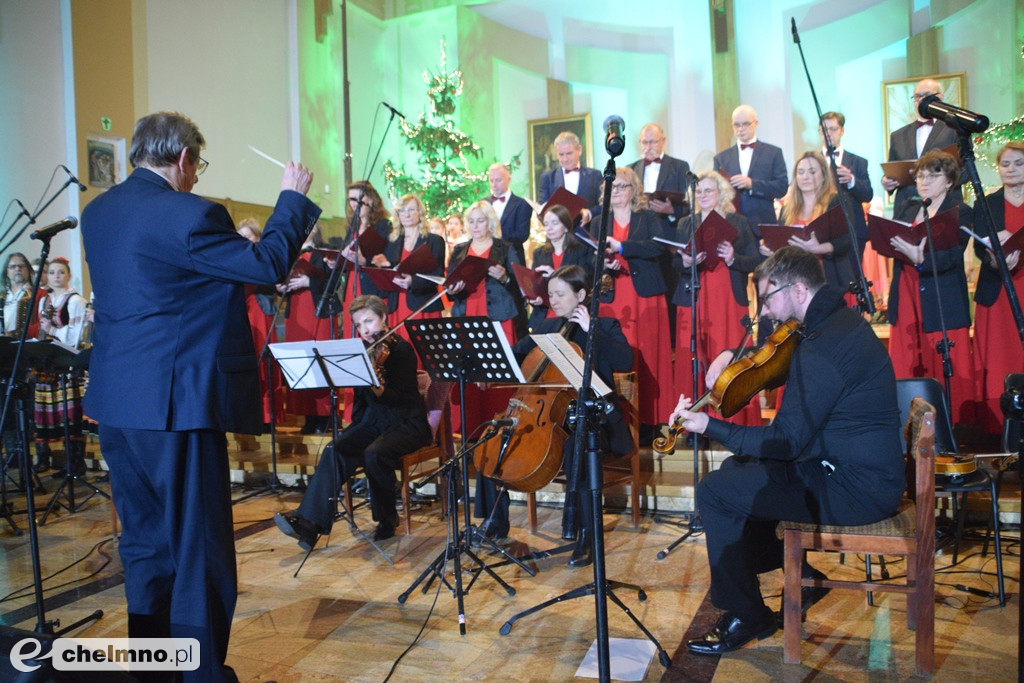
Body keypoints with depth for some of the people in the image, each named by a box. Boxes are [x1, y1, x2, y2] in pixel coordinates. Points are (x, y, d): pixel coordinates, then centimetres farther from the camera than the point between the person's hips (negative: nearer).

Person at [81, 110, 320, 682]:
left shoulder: (98, 212, 10)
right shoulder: (186, 214, -17)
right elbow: (270, 265, -12)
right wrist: (293, 199, -1)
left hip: (116, 400, 9)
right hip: (175, 401, -9)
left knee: (146, 543, 19)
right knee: (200, 548, 3)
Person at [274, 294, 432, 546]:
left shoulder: (401, 350, -8)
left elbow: (397, 398, -18)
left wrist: (375, 384, -37)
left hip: (406, 423, -5)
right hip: (371, 420, 6)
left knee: (374, 454, -32)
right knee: (335, 450, -20)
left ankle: (387, 519, -9)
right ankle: (309, 522, -24)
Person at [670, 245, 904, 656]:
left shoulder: (824, 345, -25)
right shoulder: (838, 322, 8)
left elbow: (787, 442, -23)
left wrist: (709, 427, -16)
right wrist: (730, 356, 3)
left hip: (857, 490, -11)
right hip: (864, 469, 11)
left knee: (715, 492, -11)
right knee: (737, 467, 19)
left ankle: (746, 617, 5)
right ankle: (801, 574, 25)